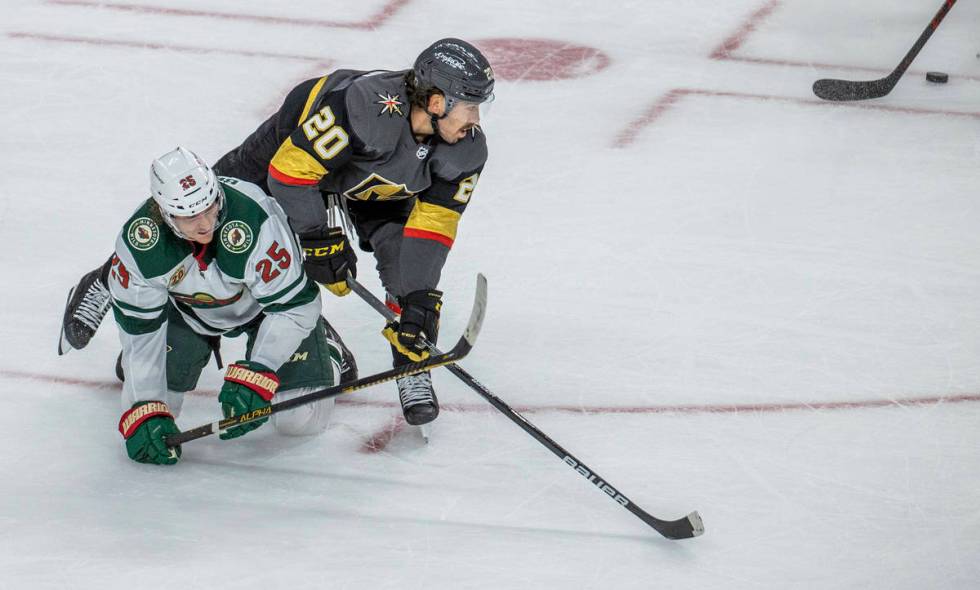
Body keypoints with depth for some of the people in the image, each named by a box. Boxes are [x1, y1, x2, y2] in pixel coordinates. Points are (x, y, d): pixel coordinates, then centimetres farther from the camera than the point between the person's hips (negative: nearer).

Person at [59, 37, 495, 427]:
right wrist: (319, 238, -29)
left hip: (375, 189, 4)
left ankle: (412, 368, 0)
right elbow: (289, 170, -36)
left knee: (412, 264, -19)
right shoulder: (366, 105, -45)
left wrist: (419, 301, -27)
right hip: (294, 147, -4)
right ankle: (106, 284, 23)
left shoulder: (466, 150, -27)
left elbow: (432, 226, -21)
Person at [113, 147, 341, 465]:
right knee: (146, 409, -6)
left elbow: (294, 306, -30)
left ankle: (324, 352, 24)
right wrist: (143, 412, -26)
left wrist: (254, 376, -36)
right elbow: (139, 329, -22)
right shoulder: (137, 242, -32)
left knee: (300, 420, -9)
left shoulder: (255, 222, -41)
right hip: (187, 306, 2)